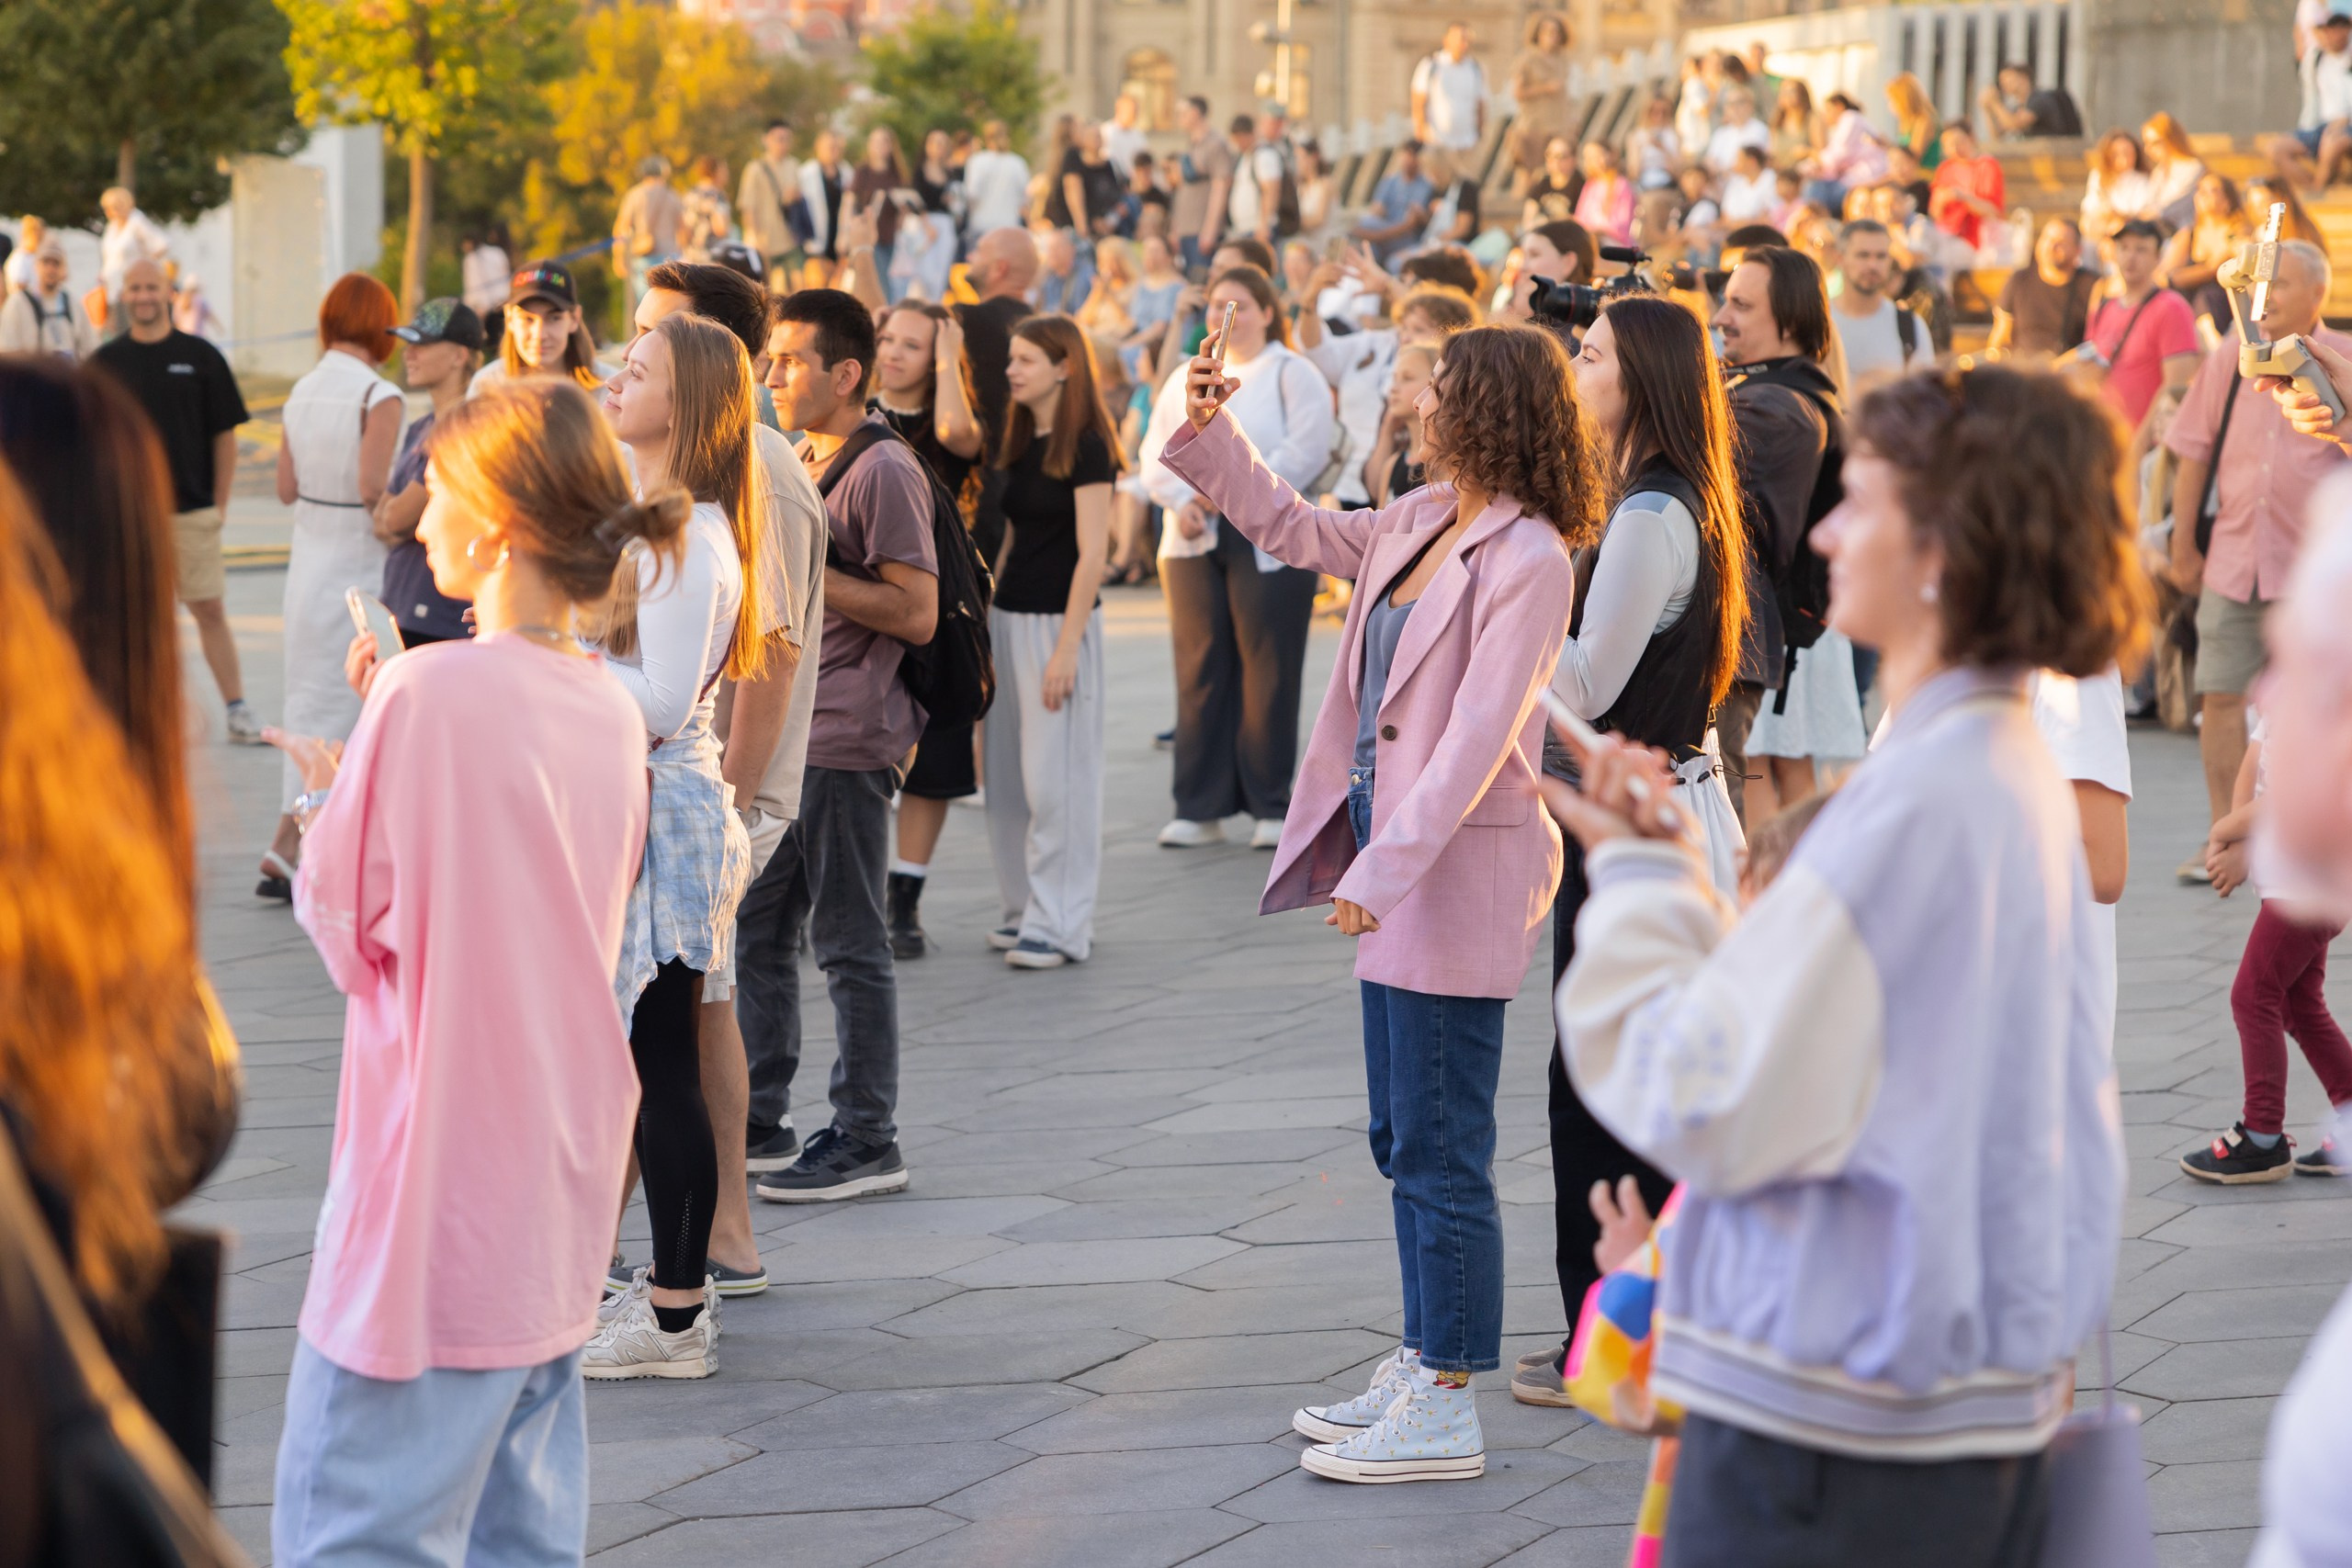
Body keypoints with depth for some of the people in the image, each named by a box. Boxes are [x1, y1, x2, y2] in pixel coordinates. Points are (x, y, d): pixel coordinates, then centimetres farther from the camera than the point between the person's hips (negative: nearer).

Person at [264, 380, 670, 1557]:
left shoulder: (429, 691, -17)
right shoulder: (610, 710, 6)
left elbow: (345, 927, -10)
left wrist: (327, 793, 8)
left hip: (437, 1184, -8)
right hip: (566, 1190, 8)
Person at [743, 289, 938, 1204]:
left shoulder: (883, 471, -12)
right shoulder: (801, 464, 18)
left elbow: (916, 613, -18)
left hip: (847, 740, -9)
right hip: (783, 732, 9)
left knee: (848, 941, -5)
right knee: (757, 926, 13)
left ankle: (867, 1142, 1)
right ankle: (755, 1110, 22)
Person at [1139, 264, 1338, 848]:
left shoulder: (1292, 373, 3)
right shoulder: (1187, 380, 19)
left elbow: (1307, 448, -9)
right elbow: (1157, 451, 12)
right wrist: (1182, 500, -8)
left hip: (1268, 544, -4)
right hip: (1194, 540, 4)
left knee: (1268, 674, -4)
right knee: (1199, 672, 2)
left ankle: (1271, 805, 3)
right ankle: (1200, 806, 6)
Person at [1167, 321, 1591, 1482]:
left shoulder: (1526, 560, -18)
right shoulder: (1421, 522, 9)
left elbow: (1478, 736, -23)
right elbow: (1295, 530, 27)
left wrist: (1382, 870, -25)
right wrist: (1209, 434, 19)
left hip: (1461, 869, -9)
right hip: (1396, 862, 9)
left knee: (1440, 1154, -4)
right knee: (1404, 1143, 17)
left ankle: (1447, 1414, 2)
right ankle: (1420, 1371, 27)